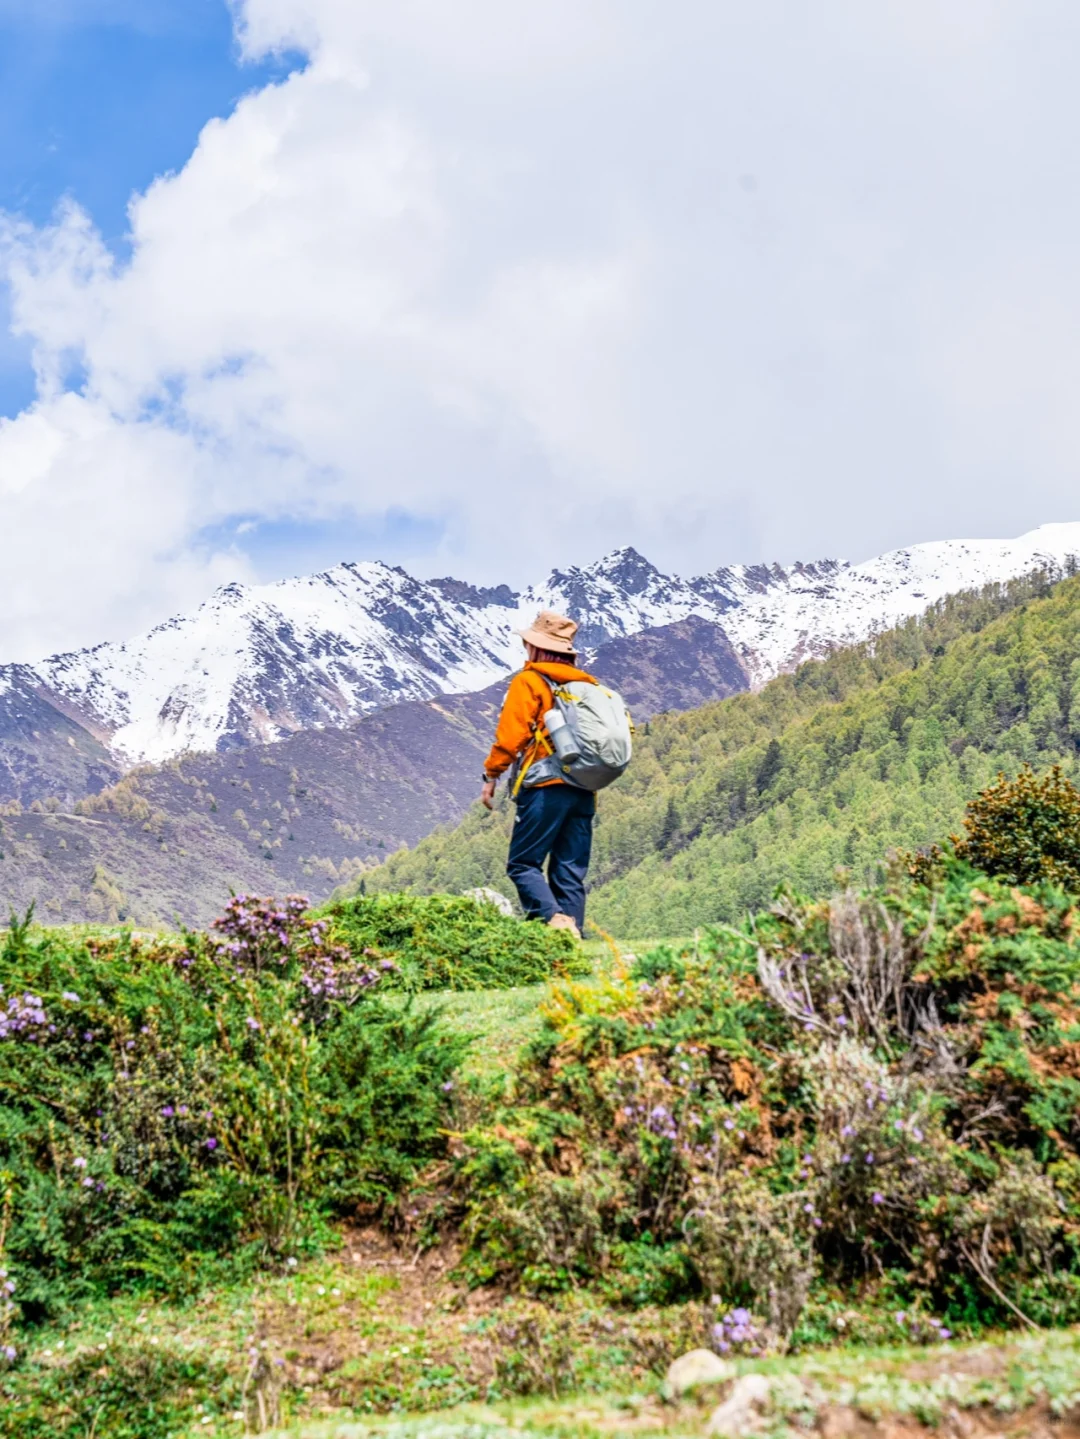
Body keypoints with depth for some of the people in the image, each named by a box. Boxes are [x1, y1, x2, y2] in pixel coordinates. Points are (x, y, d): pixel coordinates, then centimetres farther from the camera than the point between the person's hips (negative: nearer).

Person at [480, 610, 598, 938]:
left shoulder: (529, 681, 0)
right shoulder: (588, 685, 18)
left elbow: (510, 735, -8)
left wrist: (492, 775, -1)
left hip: (545, 788, -6)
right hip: (584, 791, 6)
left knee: (522, 864, -2)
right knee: (571, 872, 7)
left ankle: (555, 919, -22)